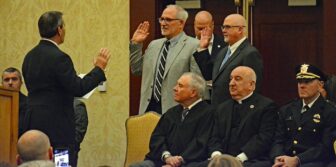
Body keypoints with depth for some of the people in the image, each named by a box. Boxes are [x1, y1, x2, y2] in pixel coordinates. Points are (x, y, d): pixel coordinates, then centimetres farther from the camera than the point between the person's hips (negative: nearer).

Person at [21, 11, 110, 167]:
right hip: (56, 124, -8)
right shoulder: (58, 57, -15)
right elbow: (79, 89, -17)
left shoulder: (30, 56, 10)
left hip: (34, 123, 8)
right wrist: (99, 68, -6)